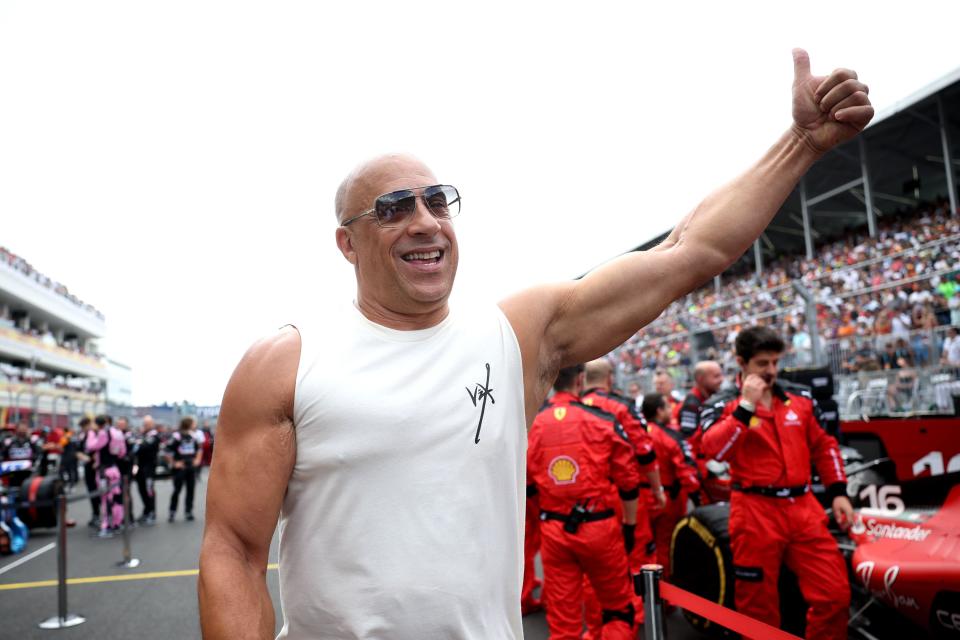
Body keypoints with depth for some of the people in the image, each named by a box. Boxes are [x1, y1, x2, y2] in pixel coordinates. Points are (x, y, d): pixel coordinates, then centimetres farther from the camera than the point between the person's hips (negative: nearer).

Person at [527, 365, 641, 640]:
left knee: (562, 615, 13)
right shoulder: (603, 420, -6)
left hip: (553, 530, 2)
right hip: (598, 527, -2)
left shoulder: (531, 425, -2)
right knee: (619, 606, 18)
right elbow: (628, 480, -1)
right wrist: (629, 525, 11)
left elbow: (525, 484, 4)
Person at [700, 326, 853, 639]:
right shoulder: (722, 405, -3)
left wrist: (838, 492, 11)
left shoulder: (801, 399, 11)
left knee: (835, 594, 4)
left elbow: (824, 447, 19)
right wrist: (746, 406, -21)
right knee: (759, 606, 7)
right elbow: (714, 449, -20)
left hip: (804, 508, 4)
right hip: (756, 512, -4)